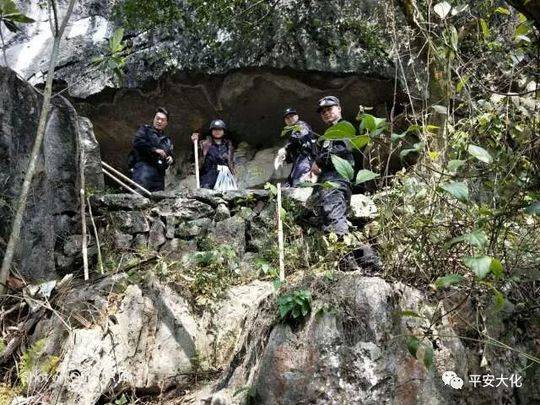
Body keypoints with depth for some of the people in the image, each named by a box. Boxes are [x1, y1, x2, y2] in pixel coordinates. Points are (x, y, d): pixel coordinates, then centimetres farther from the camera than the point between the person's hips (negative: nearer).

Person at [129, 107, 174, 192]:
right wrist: (155, 150, -13)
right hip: (143, 165, -6)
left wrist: (171, 159, 9)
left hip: (159, 173, 6)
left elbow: (170, 155, 34)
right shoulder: (145, 129, 11)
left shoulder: (167, 140, 28)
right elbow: (137, 142, -7)